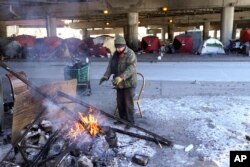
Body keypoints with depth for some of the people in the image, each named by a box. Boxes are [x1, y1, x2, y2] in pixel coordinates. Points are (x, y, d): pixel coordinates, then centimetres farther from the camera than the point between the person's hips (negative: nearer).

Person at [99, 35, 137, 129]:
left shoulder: (130, 54, -17)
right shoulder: (115, 54, 8)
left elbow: (131, 68, -29)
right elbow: (110, 66, 5)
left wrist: (121, 77, -43)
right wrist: (106, 76, -13)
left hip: (129, 83, -7)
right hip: (119, 83, 7)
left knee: (128, 103, -1)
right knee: (120, 103, 16)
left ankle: (130, 122, 13)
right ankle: (122, 119, 33)